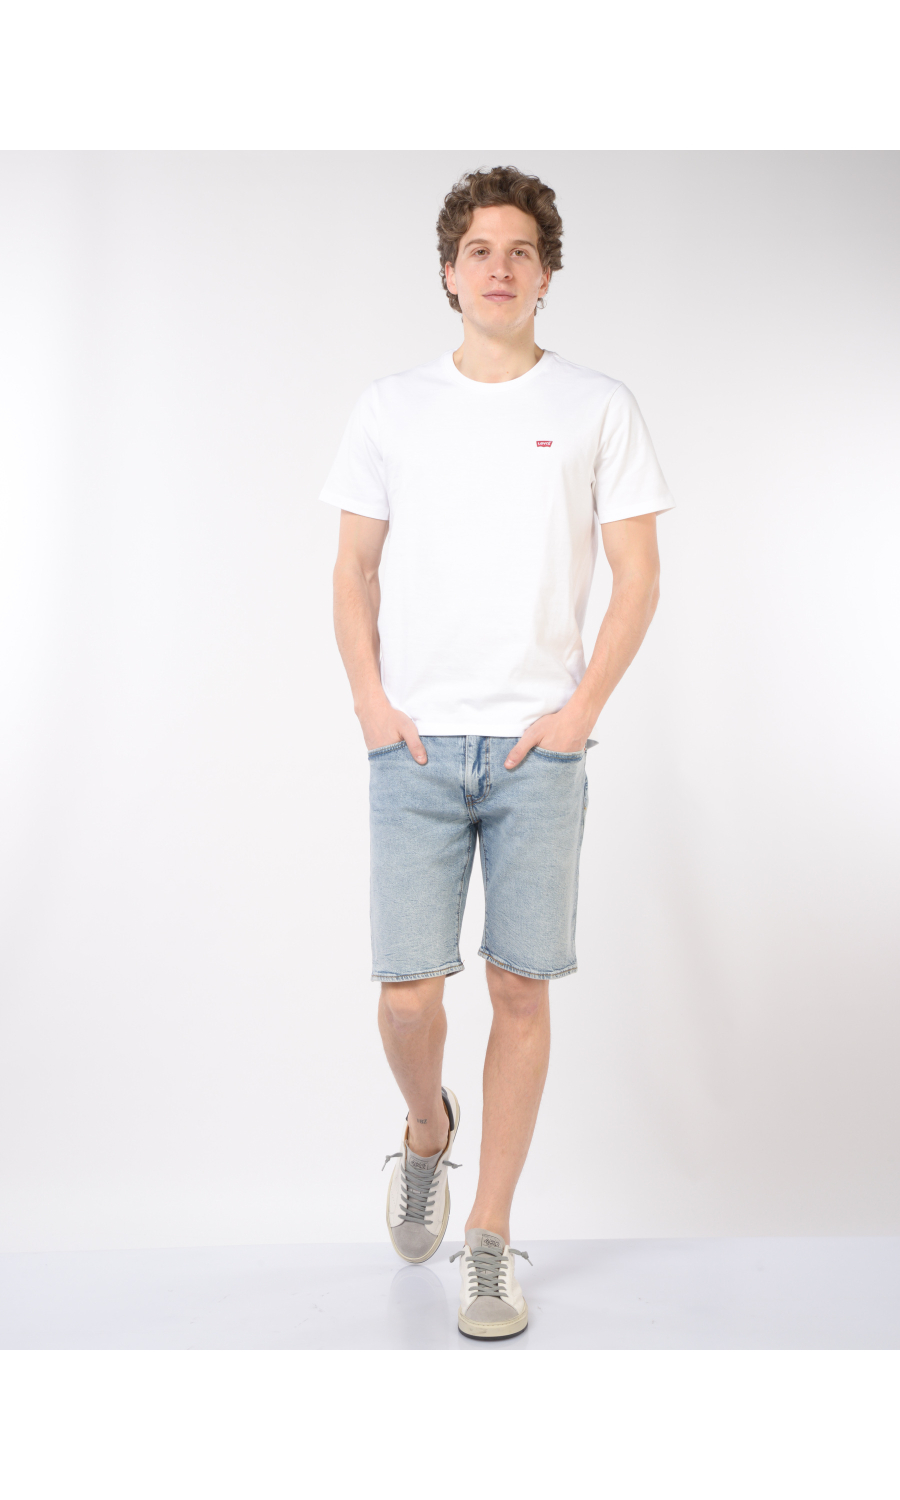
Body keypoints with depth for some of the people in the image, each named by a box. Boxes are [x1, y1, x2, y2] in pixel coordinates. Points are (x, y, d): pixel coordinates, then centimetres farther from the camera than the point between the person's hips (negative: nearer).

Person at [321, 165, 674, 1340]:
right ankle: (427, 1131, 31)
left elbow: (638, 575, 4)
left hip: (540, 746, 0)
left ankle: (491, 1238, 17)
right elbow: (354, 569, 12)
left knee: (522, 988, 2)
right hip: (415, 746, 1)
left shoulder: (599, 408, 6)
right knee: (408, 994, -3)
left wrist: (580, 709, -7)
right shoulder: (391, 408, 10)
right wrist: (370, 701, -1)